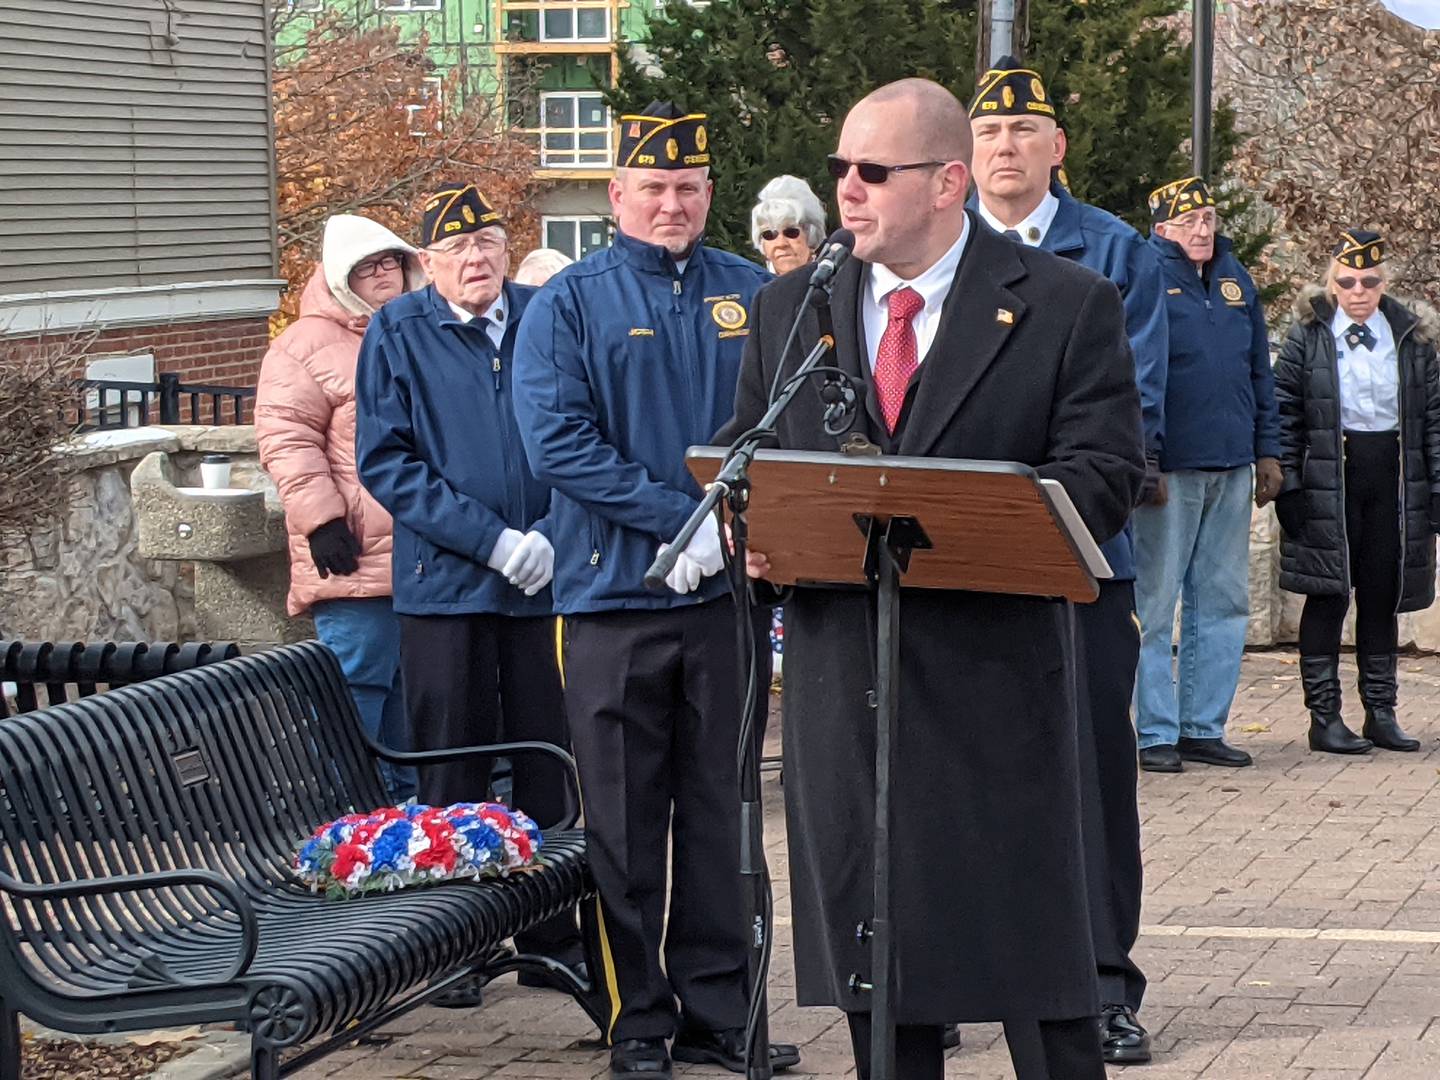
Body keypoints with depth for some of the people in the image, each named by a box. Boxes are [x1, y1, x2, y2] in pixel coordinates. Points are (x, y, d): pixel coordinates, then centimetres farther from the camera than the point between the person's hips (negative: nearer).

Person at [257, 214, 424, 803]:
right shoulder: (309, 344, -5)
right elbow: (285, 438, -12)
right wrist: (322, 520, -19)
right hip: (358, 560, -7)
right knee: (357, 687, -8)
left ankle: (406, 799, 24)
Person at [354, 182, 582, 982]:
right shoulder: (400, 333, -1)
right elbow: (386, 461, -5)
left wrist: (554, 535, -7)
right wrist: (492, 540, -13)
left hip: (549, 579, 2)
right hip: (446, 584, -2)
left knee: (552, 766, 7)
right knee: (455, 772, 4)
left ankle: (554, 935, 17)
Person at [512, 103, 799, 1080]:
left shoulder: (752, 295, 8)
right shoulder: (571, 303, -1)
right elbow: (558, 441, -10)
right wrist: (686, 516, -15)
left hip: (728, 592, 2)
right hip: (617, 595, -2)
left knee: (720, 813, 8)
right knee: (626, 823, 4)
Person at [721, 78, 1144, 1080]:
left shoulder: (1069, 305, 0)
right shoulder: (789, 311, 13)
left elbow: (1105, 472, -7)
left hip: (996, 668, -4)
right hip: (841, 670, 4)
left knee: (1031, 949, -2)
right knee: (870, 941, 10)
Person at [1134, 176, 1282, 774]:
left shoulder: (1235, 280, 14)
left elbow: (1260, 371, 19)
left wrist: (1267, 449, 14)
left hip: (1232, 469, 6)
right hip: (1170, 469, -6)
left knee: (1223, 601, 9)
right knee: (1155, 602, -2)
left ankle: (1204, 726, 17)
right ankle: (1156, 732, 4)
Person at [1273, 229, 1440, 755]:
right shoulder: (1308, 335, 0)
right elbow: (1284, 412, -1)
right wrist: (1286, 484, -8)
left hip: (1395, 481, 3)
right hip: (1328, 479, -3)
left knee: (1383, 597, 7)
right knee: (1328, 596, -1)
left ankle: (1381, 712, 16)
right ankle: (1324, 716, 5)